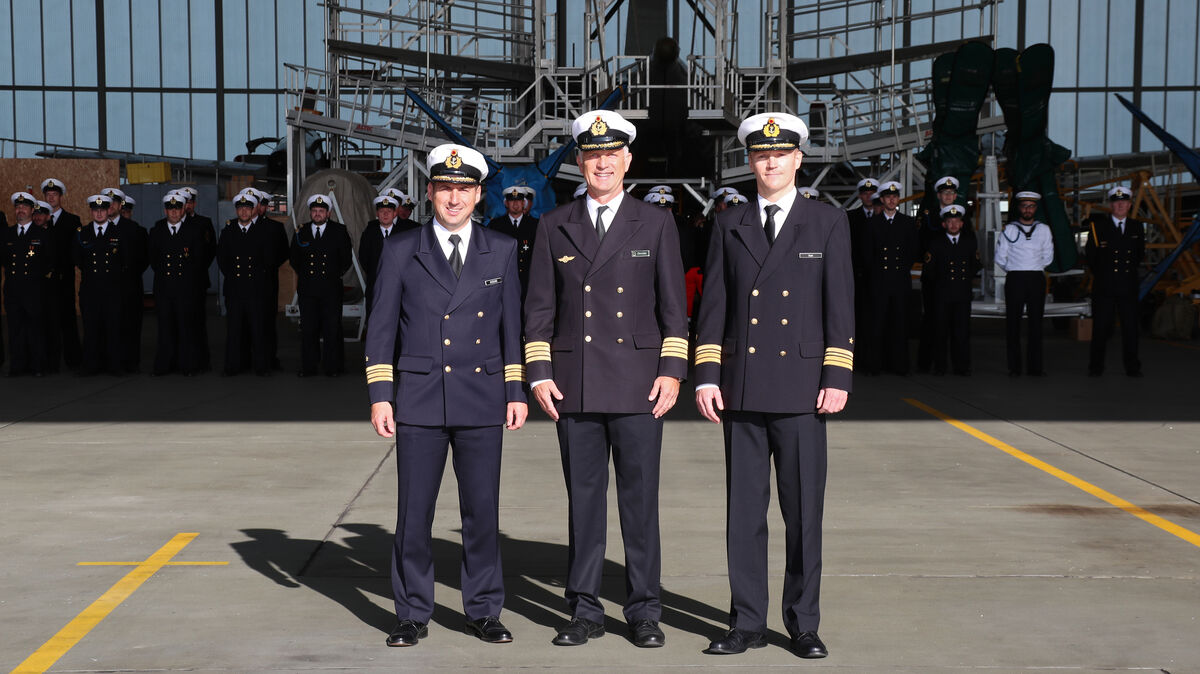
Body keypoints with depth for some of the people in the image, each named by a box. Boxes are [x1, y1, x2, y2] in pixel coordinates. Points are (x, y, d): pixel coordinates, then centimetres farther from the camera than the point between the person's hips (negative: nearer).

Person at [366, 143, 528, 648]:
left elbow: (512, 324, 9)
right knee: (414, 512, 3)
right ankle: (412, 614, 15)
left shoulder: (502, 251, 7)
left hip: (482, 400, 1)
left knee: (482, 509, 4)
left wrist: (517, 391, 4)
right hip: (418, 399, 0)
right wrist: (379, 395, -3)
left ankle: (483, 610, 17)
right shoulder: (401, 251, 4)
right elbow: (381, 327, 4)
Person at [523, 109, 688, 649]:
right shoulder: (555, 227, 10)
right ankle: (584, 610, 16)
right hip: (574, 385, 2)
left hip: (637, 382, -1)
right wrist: (539, 373, 1)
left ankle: (644, 612, 12)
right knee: (583, 499, 6)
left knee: (640, 498, 2)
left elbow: (673, 306, 5)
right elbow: (539, 307, 9)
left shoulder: (655, 224, 6)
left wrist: (672, 371, -4)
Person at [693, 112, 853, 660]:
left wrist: (838, 378, -6)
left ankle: (803, 624, 14)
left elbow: (840, 305, 1)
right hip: (742, 388, 2)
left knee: (803, 511, 2)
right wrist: (706, 376, 1)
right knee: (743, 510, 6)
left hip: (801, 388, -2)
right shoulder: (729, 226, 11)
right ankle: (747, 623, 15)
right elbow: (713, 305, 9)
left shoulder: (827, 223, 5)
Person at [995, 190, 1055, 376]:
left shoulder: (1044, 230, 10)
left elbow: (1048, 258, 15)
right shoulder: (1008, 230, 4)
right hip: (1015, 279, -2)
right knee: (1013, 323, -3)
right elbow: (1000, 258, 7)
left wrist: (1035, 269, 12)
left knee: (1036, 322, 1)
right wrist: (1013, 270, 11)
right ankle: (1014, 367, 0)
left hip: (1037, 279, 2)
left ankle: (1035, 366, 4)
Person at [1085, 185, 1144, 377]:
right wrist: (1100, 273, 8)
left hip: (1128, 287, 3)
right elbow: (1089, 254, 5)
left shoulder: (1136, 227, 10)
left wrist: (1131, 269, 14)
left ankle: (1132, 367, 12)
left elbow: (1140, 252, 21)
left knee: (1130, 327, 4)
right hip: (1104, 287, -2)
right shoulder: (1099, 226, 0)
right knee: (1101, 327, 1)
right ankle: (1096, 366, 9)